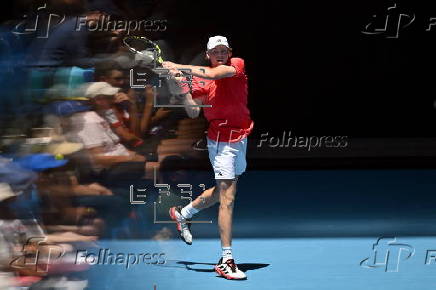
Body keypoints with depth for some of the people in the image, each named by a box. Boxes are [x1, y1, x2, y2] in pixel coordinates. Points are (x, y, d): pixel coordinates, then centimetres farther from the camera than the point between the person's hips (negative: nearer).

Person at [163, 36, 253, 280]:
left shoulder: (237, 65, -2)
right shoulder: (201, 80, -7)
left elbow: (212, 74, -20)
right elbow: (193, 112, -12)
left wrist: (180, 67, -19)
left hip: (240, 138, 6)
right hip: (222, 142, -5)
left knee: (222, 191, 24)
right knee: (227, 200, -9)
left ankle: (182, 214, 46)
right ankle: (226, 261, -8)